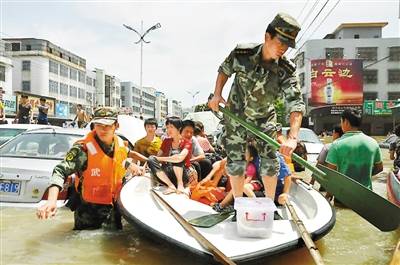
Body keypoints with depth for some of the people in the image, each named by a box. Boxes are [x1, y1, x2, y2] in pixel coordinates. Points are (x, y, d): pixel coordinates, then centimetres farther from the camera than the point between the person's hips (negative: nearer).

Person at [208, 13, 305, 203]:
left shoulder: (286, 71, -23)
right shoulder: (241, 54, -22)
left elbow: (296, 104, -32)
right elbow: (224, 69, 1)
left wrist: (292, 137, -44)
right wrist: (217, 94, -10)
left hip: (264, 117, 1)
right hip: (236, 114, 0)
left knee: (270, 160, -3)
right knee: (236, 161, 1)